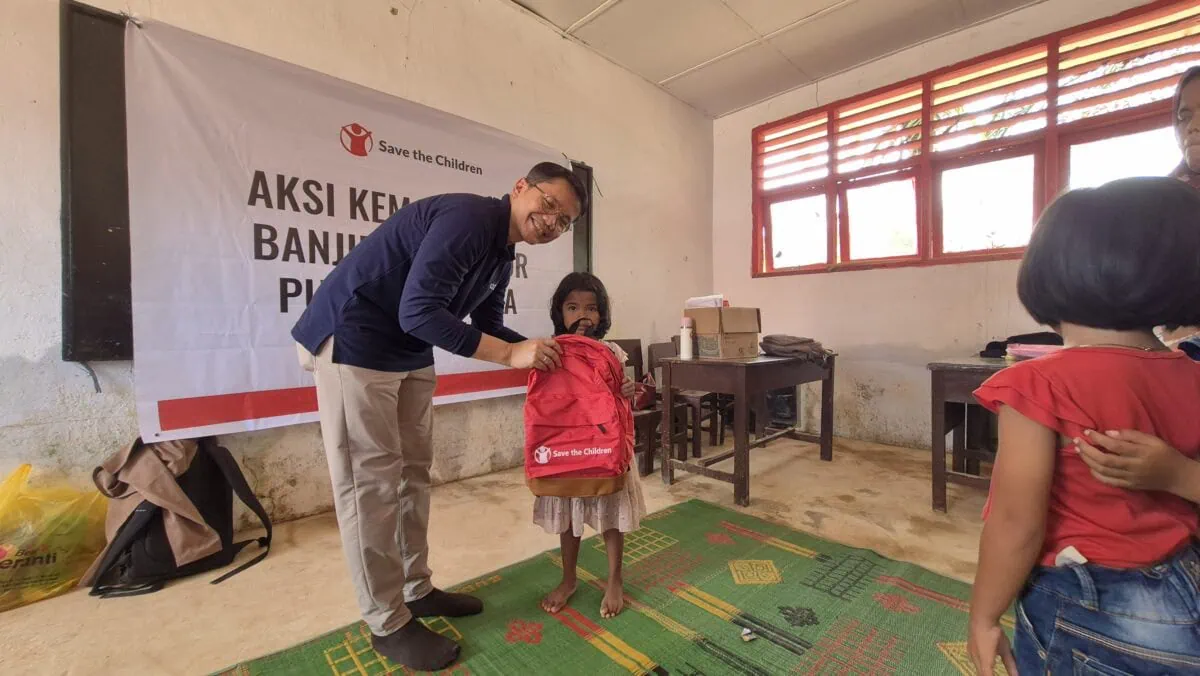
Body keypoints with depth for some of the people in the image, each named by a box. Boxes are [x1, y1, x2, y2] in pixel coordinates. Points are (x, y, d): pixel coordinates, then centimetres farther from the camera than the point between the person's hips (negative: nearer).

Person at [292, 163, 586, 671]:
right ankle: (388, 624, 13)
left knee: (413, 472, 13)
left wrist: (538, 353, -1)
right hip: (351, 340, -9)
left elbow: (488, 324, 13)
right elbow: (419, 311, -31)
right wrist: (510, 354, -29)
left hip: (409, 351, 10)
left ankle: (417, 590, 29)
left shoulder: (502, 254, 6)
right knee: (371, 483, -2)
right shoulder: (469, 219, -23)